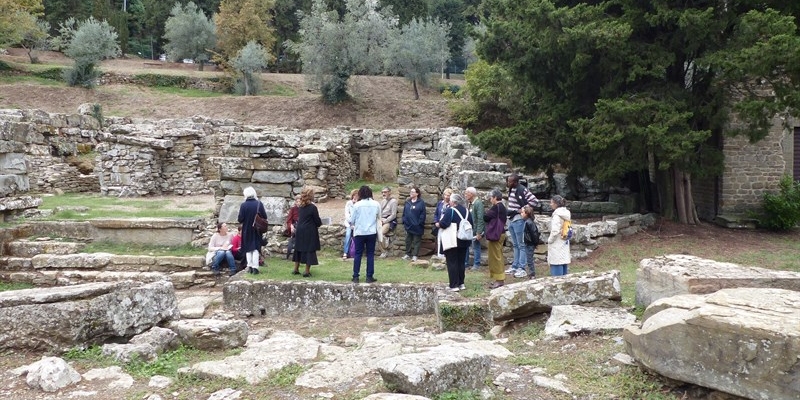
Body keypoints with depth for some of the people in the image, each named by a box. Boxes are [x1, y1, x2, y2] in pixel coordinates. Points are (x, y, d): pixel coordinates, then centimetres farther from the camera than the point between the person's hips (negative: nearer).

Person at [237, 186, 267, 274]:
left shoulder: (243, 205, -13)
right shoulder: (259, 204, -9)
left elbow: (240, 219, -12)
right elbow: (264, 216, -7)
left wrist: (240, 221, 11)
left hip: (247, 230, 0)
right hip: (257, 229, 1)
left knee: (248, 249, 12)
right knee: (256, 248, 5)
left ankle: (250, 266, 12)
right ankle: (255, 267, -3)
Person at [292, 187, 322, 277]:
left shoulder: (299, 207, 5)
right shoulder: (312, 207, -14)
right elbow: (318, 221, -11)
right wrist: (319, 224, 12)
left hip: (299, 231, 6)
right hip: (310, 232, -6)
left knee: (299, 249, 16)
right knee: (309, 250, 1)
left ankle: (296, 269, 24)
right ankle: (307, 271, 3)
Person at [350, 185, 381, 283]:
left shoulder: (357, 205, -8)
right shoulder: (376, 204, -3)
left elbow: (352, 220, -2)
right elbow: (379, 218, 7)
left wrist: (352, 224, 18)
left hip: (359, 232, -1)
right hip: (372, 232, 1)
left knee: (358, 254, 7)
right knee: (370, 254, 7)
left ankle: (356, 276, 7)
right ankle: (369, 277, 7)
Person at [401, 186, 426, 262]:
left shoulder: (421, 203, -7)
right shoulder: (407, 202, 9)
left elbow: (422, 214, -10)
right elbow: (404, 213, 12)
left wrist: (419, 223, -14)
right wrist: (404, 221, 3)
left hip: (417, 227, -5)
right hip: (408, 226, 5)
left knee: (416, 241, 2)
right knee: (408, 240, 13)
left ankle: (415, 255, 5)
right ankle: (408, 254, 23)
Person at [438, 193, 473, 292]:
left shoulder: (450, 211, -15)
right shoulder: (466, 211, 7)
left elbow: (443, 224, -23)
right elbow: (471, 224, 13)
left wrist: (439, 223, -3)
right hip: (464, 242, 7)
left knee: (452, 263, -1)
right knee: (461, 262, 15)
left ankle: (454, 285, -2)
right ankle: (461, 283, 19)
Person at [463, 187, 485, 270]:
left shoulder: (478, 203, -15)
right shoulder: (468, 203, 11)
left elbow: (480, 219, -19)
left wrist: (479, 232, -21)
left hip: (475, 230, -8)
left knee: (476, 247, 2)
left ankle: (476, 264, 14)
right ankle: (465, 264, 22)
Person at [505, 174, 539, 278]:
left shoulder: (523, 190, -16)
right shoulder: (511, 190, 11)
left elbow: (535, 201, -19)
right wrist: (508, 211, 12)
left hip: (519, 220, -9)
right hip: (511, 220, 9)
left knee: (521, 245, -3)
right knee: (515, 245, 16)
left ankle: (521, 268, 1)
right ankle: (514, 266, 24)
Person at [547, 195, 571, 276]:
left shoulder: (557, 215, -17)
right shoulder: (566, 214, 10)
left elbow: (555, 231, -24)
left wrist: (550, 240, -8)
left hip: (557, 245, -9)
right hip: (564, 244, 9)